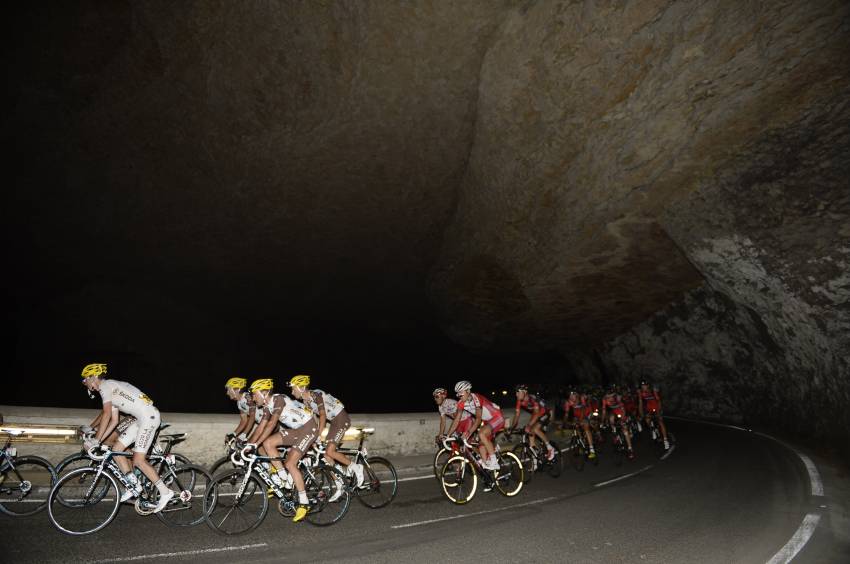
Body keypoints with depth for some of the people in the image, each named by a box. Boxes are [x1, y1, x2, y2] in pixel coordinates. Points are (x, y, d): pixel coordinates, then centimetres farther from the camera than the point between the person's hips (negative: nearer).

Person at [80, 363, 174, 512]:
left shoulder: (105, 386, -5)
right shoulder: (111, 391, 23)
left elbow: (106, 415, -14)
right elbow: (114, 421, 21)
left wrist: (95, 440, -10)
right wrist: (98, 441, 15)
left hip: (149, 416, -10)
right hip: (142, 418, 10)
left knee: (139, 460, -9)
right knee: (116, 449, 9)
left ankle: (165, 492, -2)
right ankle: (135, 485, 14)